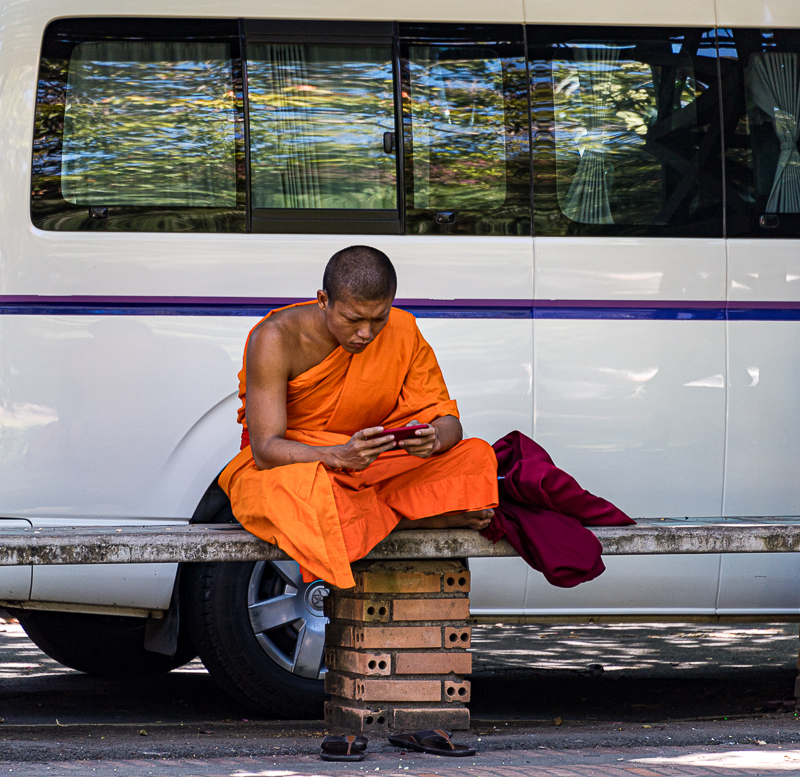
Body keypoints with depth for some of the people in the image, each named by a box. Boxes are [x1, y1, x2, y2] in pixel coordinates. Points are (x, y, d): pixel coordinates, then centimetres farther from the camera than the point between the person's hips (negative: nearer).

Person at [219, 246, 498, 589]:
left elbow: (449, 421, -5)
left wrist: (433, 439, -31)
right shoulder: (277, 338, -21)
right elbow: (266, 450, -26)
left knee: (477, 457, -15)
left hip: (372, 473, 3)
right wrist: (340, 456, -44)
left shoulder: (403, 333, -9)